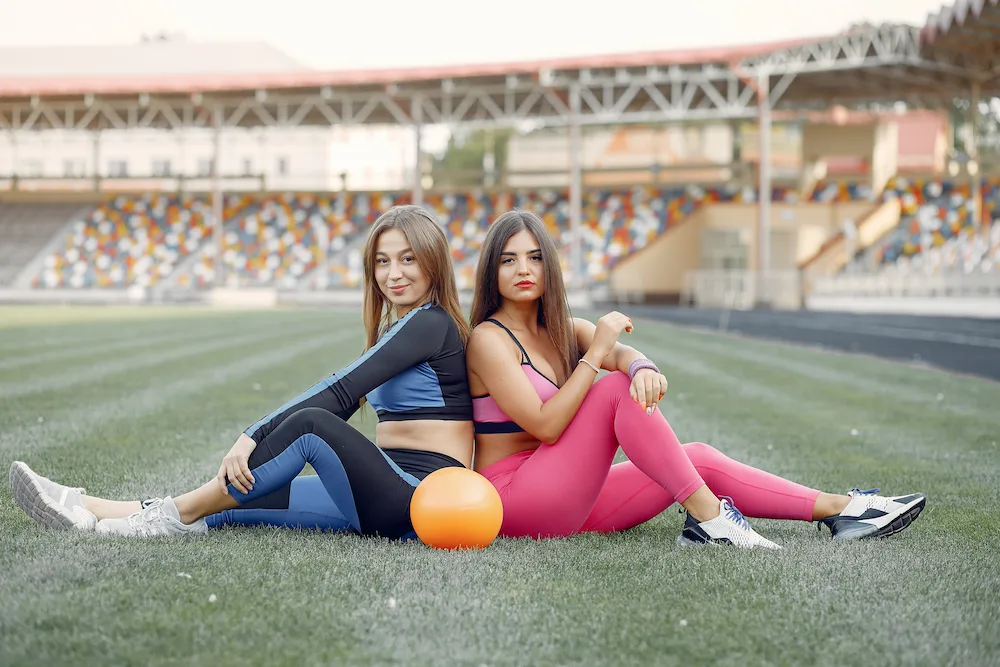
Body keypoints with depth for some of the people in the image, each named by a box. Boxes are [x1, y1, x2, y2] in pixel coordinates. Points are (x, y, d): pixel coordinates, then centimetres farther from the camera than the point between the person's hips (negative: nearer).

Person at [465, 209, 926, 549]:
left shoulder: (563, 330, 14)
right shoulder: (490, 338, -9)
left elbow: (622, 353, -8)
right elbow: (545, 426, -19)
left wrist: (641, 366, -33)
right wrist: (596, 351, -19)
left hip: (566, 494, 7)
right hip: (513, 498, -7)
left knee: (699, 459, -4)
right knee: (616, 391, -22)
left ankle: (841, 510, -7)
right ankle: (706, 516, -25)